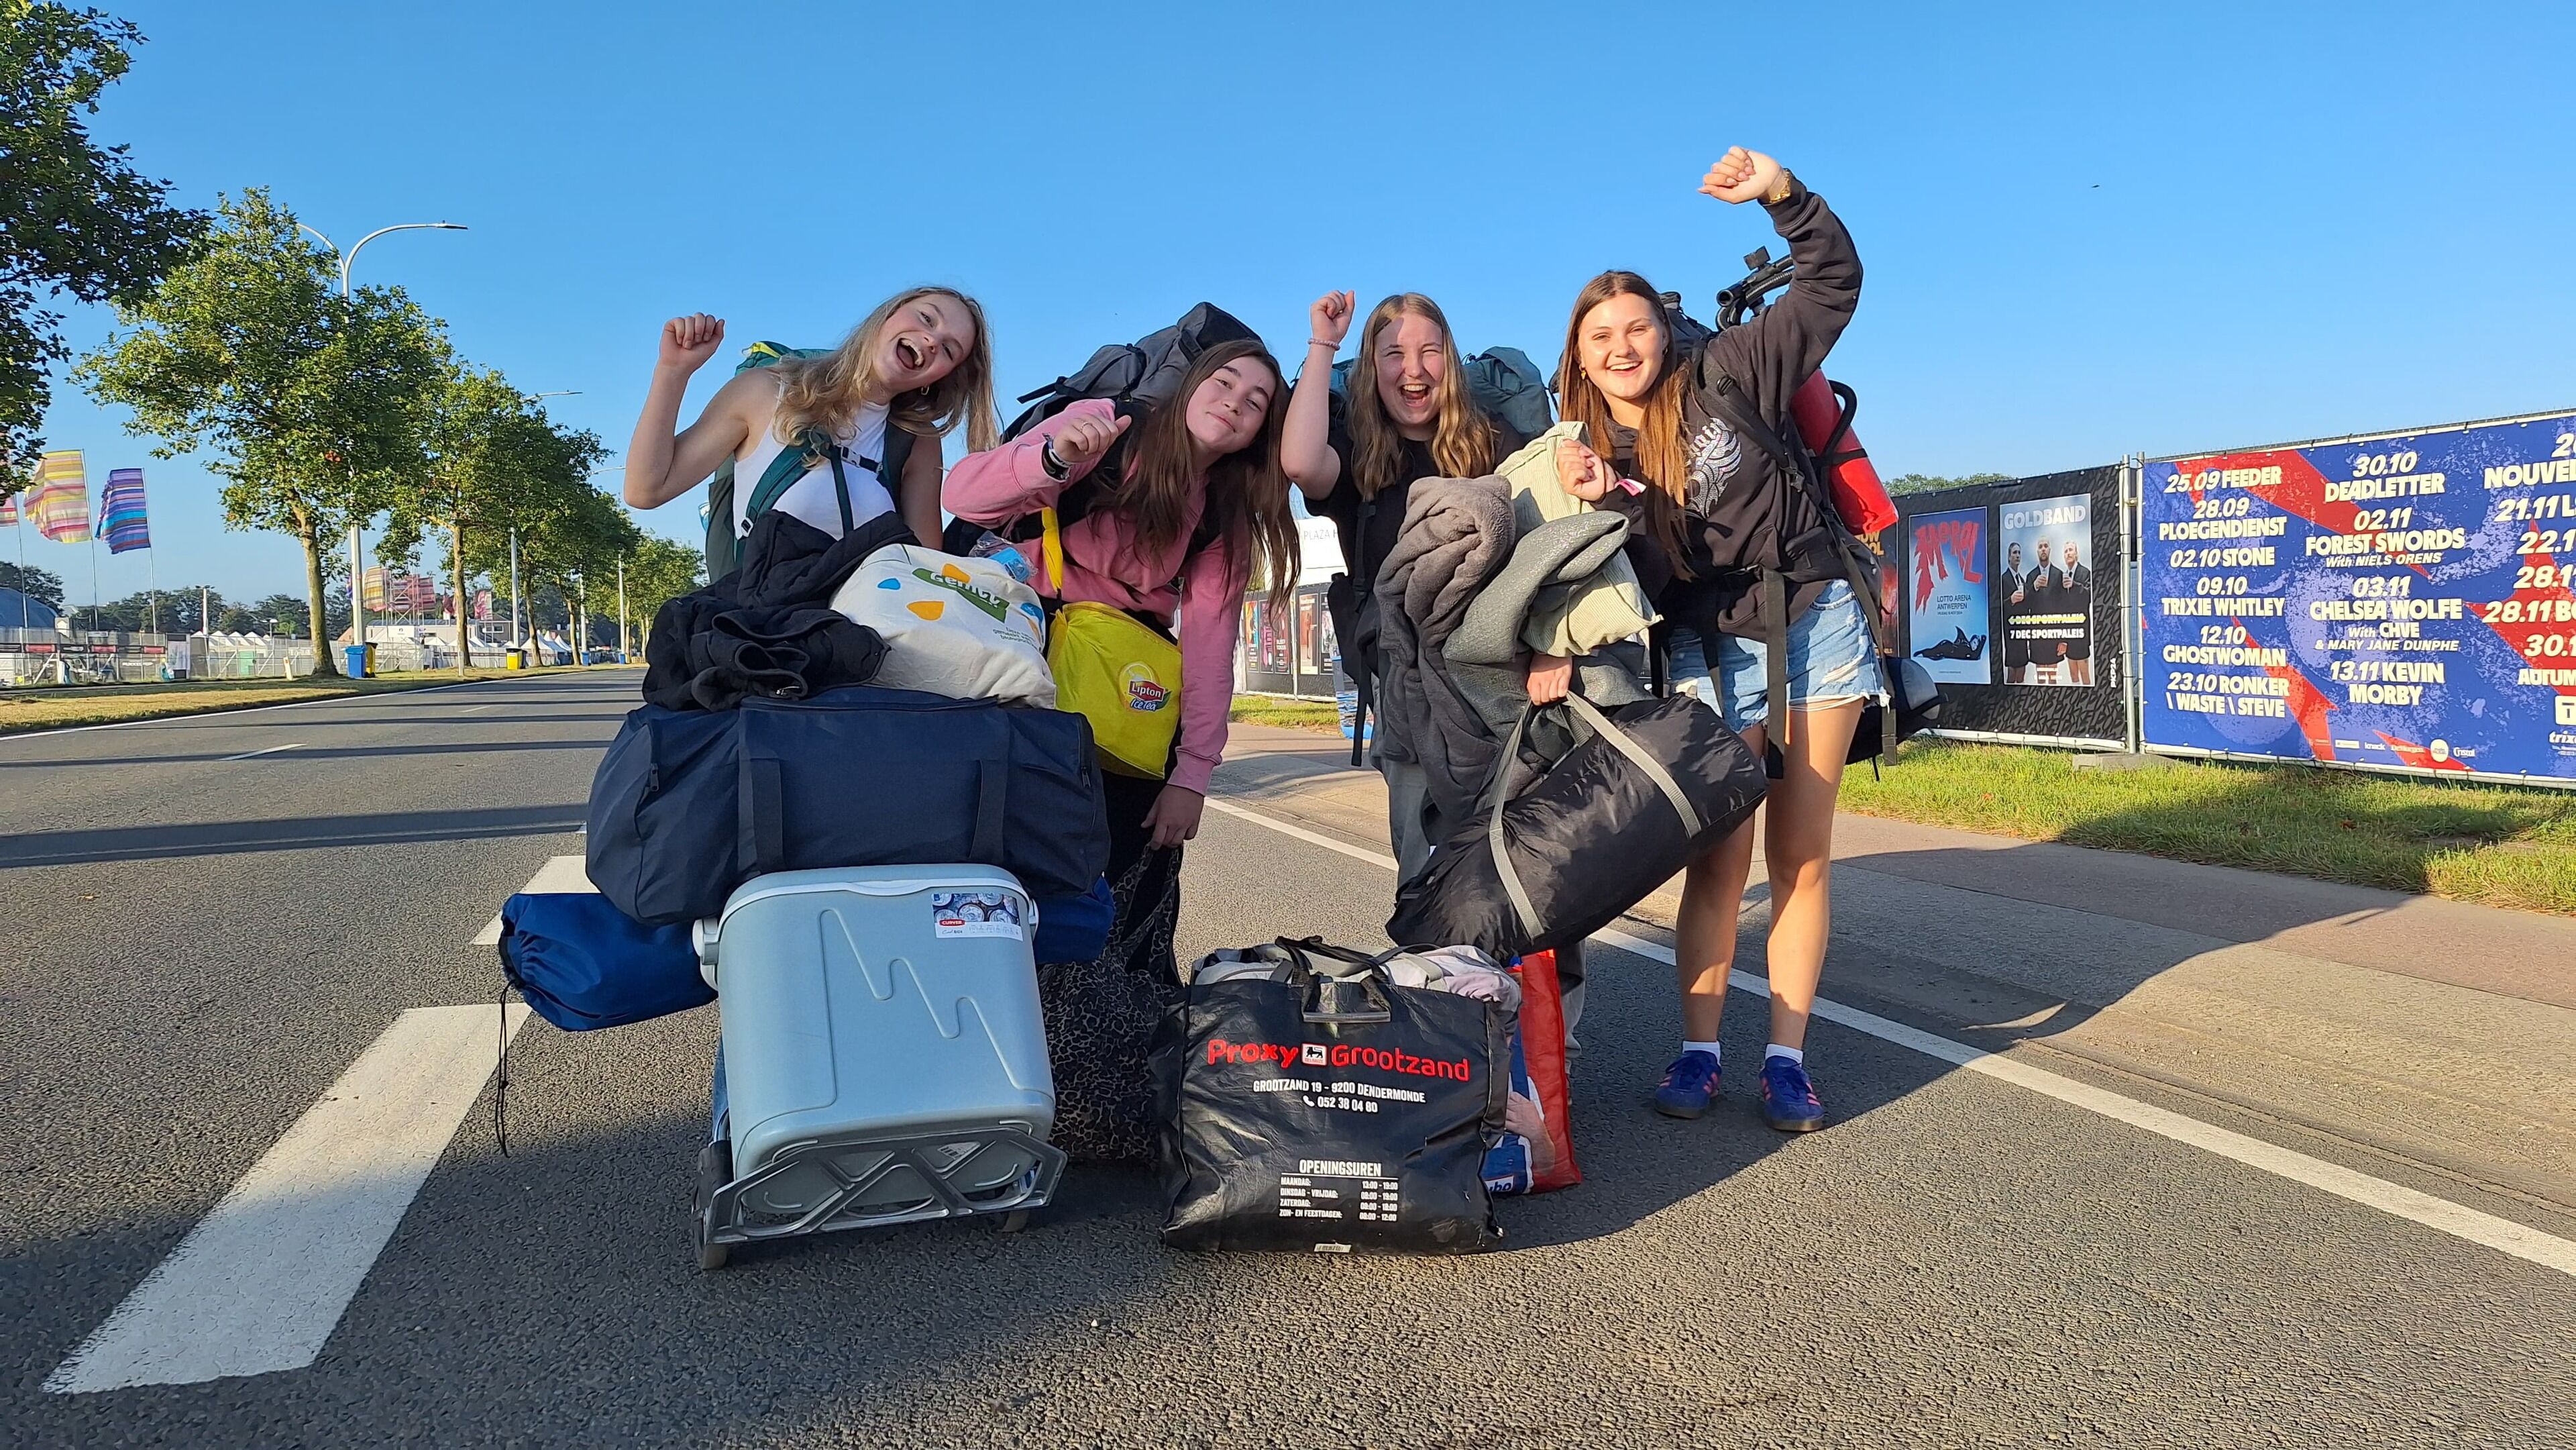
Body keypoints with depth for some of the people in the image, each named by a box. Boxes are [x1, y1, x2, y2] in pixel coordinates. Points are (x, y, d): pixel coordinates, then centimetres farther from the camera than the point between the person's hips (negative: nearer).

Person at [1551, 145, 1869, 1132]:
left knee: (1801, 855, 3)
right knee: (1719, 858, -3)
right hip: (1712, 651, 0)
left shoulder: (1723, 378, -4)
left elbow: (1832, 283, -2)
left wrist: (1780, 192, -15)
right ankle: (1698, 1053, 9)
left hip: (1816, 623, 0)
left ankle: (1786, 1058, 11)